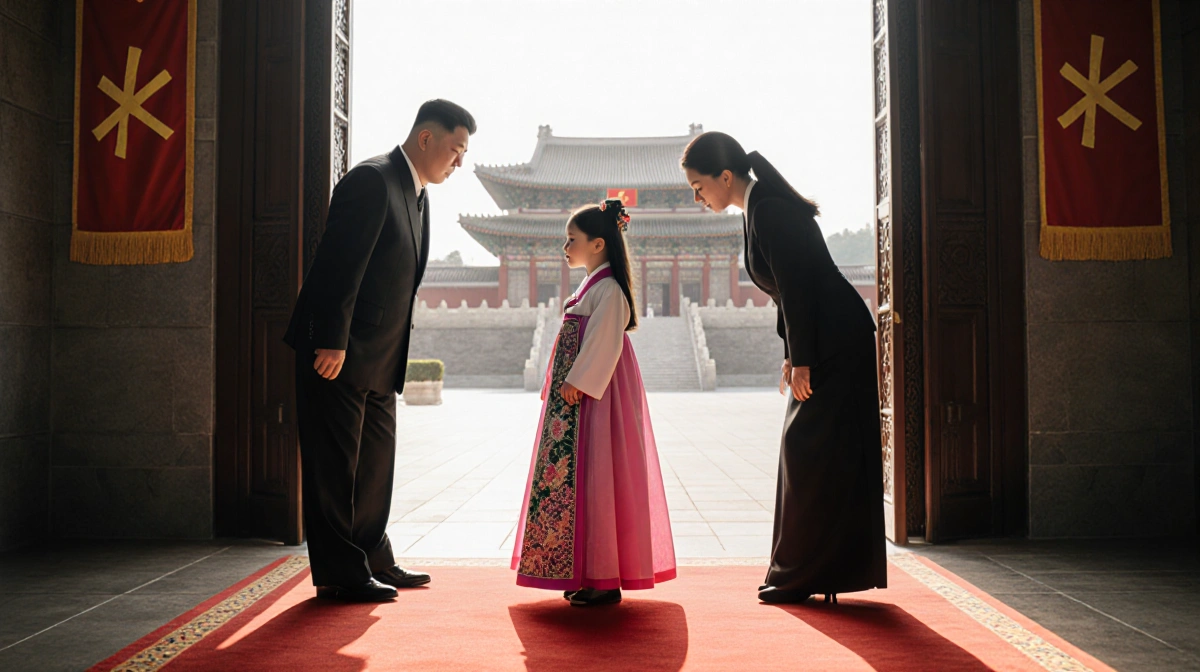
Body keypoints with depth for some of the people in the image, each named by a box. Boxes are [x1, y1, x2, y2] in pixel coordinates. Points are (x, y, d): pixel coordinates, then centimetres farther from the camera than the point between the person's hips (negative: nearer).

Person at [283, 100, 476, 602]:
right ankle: (339, 574, 7)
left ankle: (373, 561, 27)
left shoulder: (417, 194, 16)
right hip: (337, 352, -10)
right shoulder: (371, 181, -14)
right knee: (334, 465, -1)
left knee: (376, 462, 15)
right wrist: (332, 343, -24)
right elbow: (341, 265, -21)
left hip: (379, 358, 10)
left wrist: (394, 355, 18)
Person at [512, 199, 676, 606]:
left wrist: (578, 383, -20)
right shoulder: (591, 287, 19)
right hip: (578, 396, 10)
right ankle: (586, 573, 17)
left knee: (594, 479, -8)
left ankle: (605, 581, -2)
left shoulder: (608, 289, -12)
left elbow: (604, 344, -20)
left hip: (594, 397, -10)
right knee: (571, 478, 11)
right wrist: (566, 385, 16)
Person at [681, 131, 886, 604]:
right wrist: (790, 354, 16)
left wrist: (801, 361, -19)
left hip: (836, 344, -10)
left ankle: (806, 576, 5)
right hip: (825, 345, 10)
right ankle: (802, 573, 21)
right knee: (806, 455, 13)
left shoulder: (769, 211, -16)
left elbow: (797, 286, -20)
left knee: (813, 455, -4)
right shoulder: (760, 210, 14)